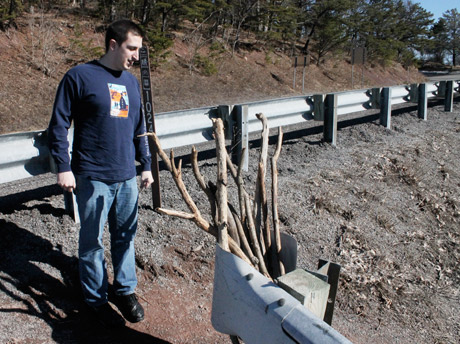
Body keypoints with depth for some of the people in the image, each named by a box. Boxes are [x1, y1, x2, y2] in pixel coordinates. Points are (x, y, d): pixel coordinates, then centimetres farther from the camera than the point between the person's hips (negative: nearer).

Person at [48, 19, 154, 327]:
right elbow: (59, 125, -5)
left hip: (127, 177, 5)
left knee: (126, 237, 14)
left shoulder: (132, 81, 11)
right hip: (93, 177, -5)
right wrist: (64, 167, -11)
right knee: (92, 241, 8)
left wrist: (146, 166, 15)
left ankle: (125, 290, 32)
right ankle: (96, 298, 25)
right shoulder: (79, 77, -7)